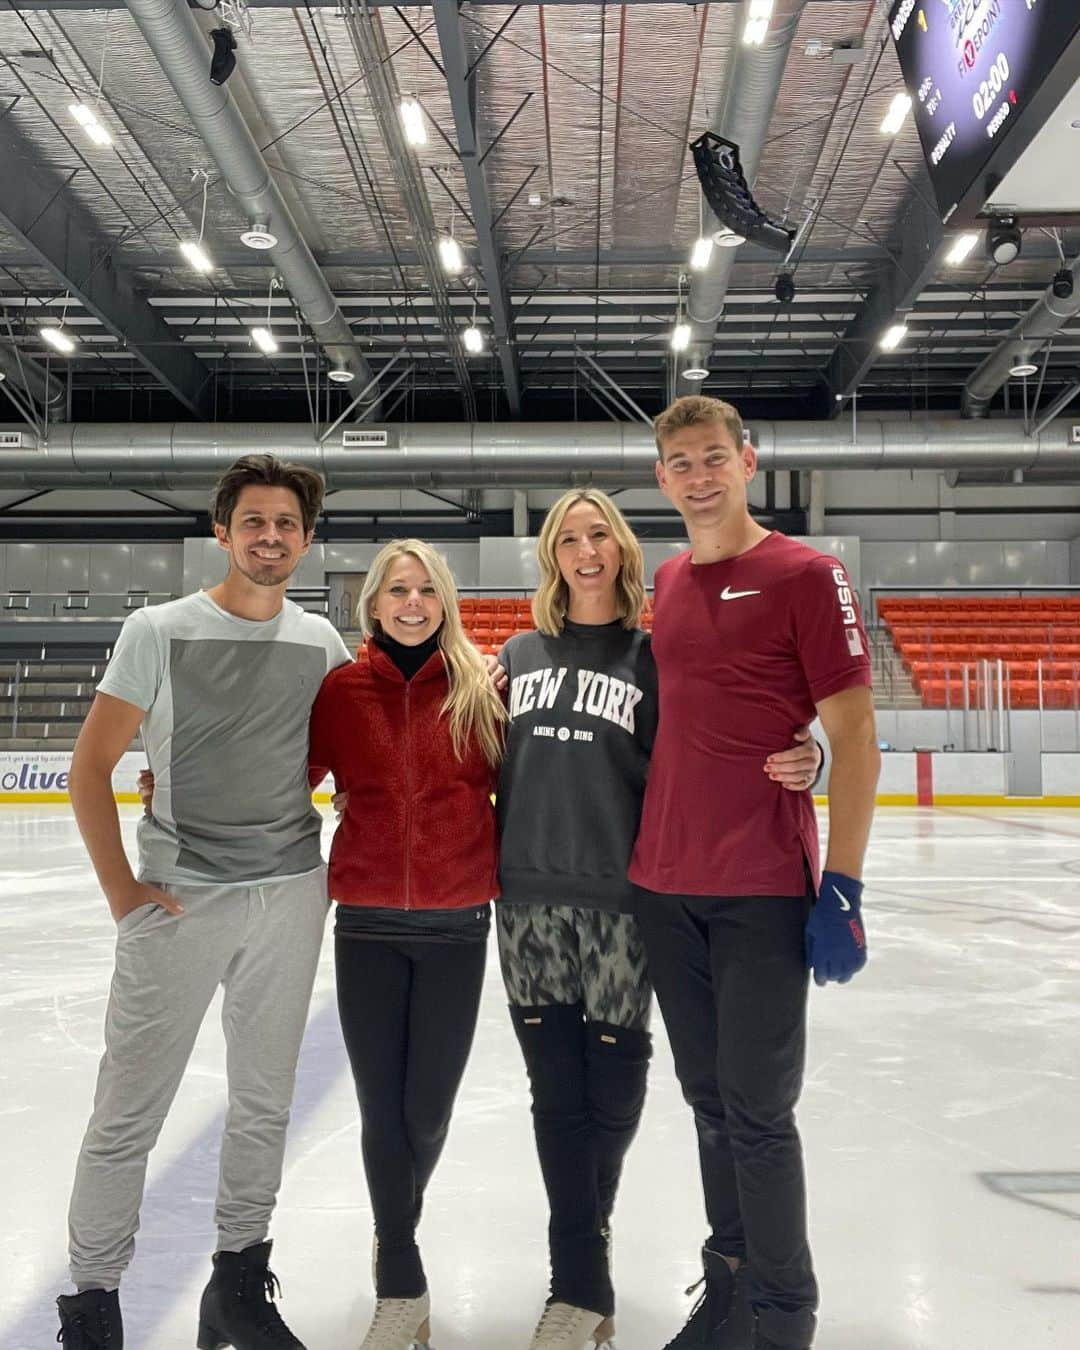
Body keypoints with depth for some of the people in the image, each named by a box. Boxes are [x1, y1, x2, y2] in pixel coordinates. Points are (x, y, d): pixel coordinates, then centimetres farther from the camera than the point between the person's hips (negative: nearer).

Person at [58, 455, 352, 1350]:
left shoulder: (321, 643, 4)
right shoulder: (160, 631, -6)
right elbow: (92, 764, -4)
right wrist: (123, 891, -8)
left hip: (291, 900, 3)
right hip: (178, 901, -3)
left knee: (264, 1106, 15)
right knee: (130, 1114, 5)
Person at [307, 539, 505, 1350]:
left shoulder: (481, 688, -2)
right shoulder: (342, 689, -1)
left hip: (457, 926, 0)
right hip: (369, 925, 0)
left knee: (428, 1109, 9)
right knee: (381, 1107, 6)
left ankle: (397, 1226, 45)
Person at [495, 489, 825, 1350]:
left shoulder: (653, 654, 1)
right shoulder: (518, 656, 11)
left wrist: (801, 761, -21)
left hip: (619, 900, -2)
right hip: (528, 901, 3)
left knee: (612, 1088, 8)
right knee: (556, 1090, 6)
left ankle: (581, 1233, 35)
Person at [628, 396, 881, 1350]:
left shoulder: (805, 575, -5)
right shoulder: (664, 586, 12)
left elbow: (854, 736, -8)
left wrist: (842, 885, -13)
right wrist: (645, 853, 14)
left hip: (764, 893, -5)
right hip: (663, 886, 6)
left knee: (758, 1110, 2)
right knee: (710, 1101, 15)